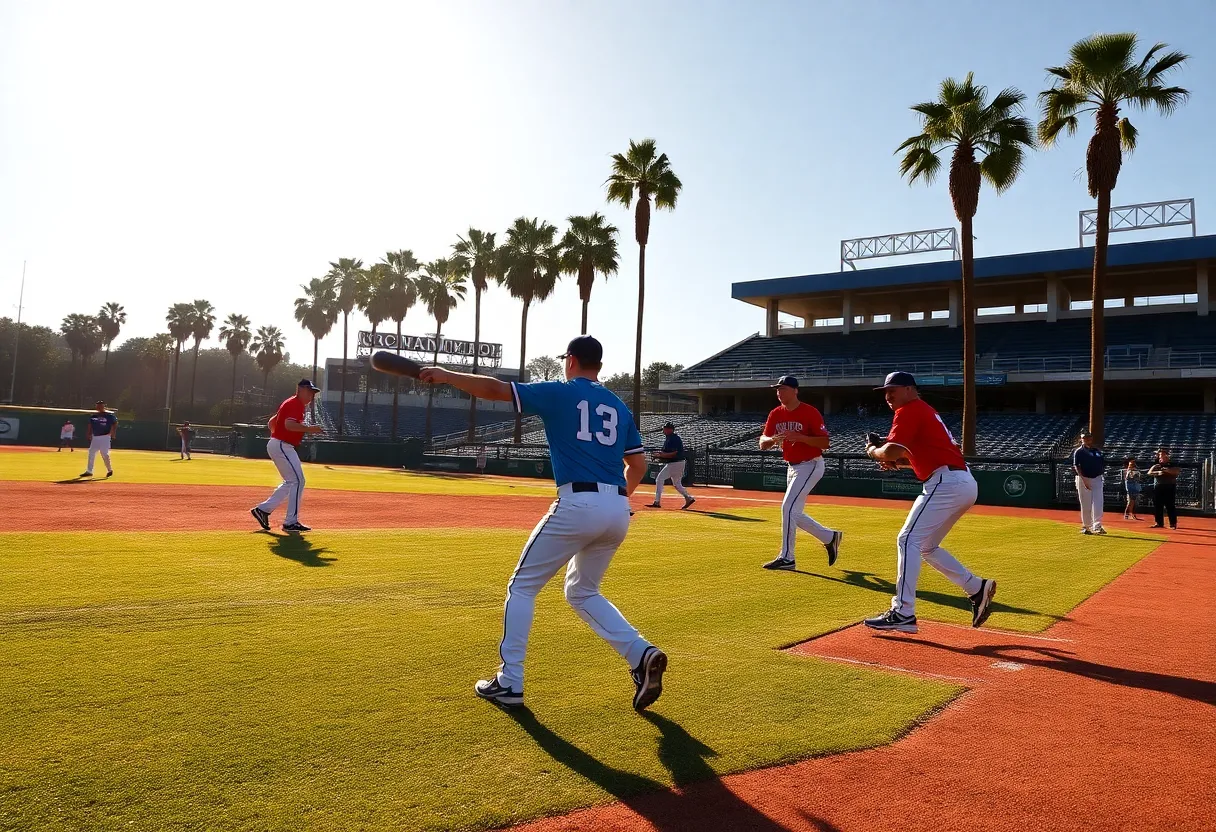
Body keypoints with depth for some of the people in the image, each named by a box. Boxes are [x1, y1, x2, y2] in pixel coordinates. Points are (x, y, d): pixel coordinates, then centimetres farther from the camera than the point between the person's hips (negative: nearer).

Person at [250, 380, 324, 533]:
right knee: (298, 481, -10)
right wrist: (309, 428, -24)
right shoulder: (295, 404, -12)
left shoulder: (291, 403, 19)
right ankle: (291, 522, -7)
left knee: (291, 482, 17)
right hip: (282, 446, -11)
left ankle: (263, 509, 17)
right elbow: (289, 424, -29)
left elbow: (271, 423, 25)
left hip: (279, 446, 11)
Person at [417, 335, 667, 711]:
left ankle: (509, 683, 10)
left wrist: (445, 375, 7)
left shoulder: (559, 393, 3)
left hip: (578, 504, -6)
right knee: (582, 591, 24)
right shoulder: (619, 406, 19)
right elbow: (638, 464, 21)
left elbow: (494, 389, -2)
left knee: (522, 586, 11)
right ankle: (642, 654, 5)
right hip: (619, 510, 6)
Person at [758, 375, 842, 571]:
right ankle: (830, 537, 30)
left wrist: (799, 437, -29)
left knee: (788, 508, -15)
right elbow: (762, 443, 1)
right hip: (792, 467, 8)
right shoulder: (776, 414, 4)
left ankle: (787, 558, -7)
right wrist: (773, 439, -21)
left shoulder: (810, 412, -16)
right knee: (794, 513, 13)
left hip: (810, 466, -8)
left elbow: (825, 443, -18)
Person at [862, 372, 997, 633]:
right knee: (926, 546, 19)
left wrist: (872, 451, 2)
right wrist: (897, 463, 13)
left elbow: (892, 450, -18)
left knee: (908, 541, -11)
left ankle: (903, 613, -13)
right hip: (964, 484, 10)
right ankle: (977, 588, 18)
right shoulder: (925, 412, 25)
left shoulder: (909, 411, -5)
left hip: (947, 483, -10)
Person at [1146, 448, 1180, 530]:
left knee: (1170, 506, -6)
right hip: (1158, 487, 3)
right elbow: (1149, 473, -4)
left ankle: (1173, 523, -1)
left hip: (1169, 487, -3)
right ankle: (1159, 523, 10)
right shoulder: (1156, 466, 12)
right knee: (1157, 506, 3)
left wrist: (1167, 470, -24)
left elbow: (1178, 471, -12)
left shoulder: (1172, 466, 7)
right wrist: (1158, 472, -21)